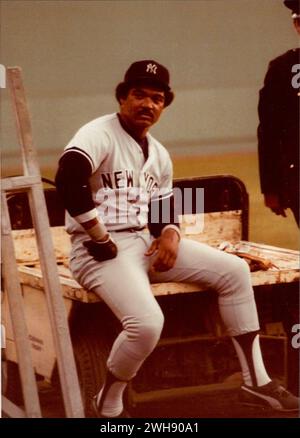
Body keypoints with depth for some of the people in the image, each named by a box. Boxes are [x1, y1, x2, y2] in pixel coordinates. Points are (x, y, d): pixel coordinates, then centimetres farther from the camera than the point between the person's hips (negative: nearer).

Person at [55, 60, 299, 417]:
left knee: (234, 271, 0)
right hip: (100, 251, -9)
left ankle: (256, 382, 5)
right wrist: (100, 238, -22)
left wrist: (170, 233, -6)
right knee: (147, 322, -32)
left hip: (146, 243, 9)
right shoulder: (100, 135, -12)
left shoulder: (159, 155, 14)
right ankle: (108, 406, -4)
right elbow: (68, 180, -29)